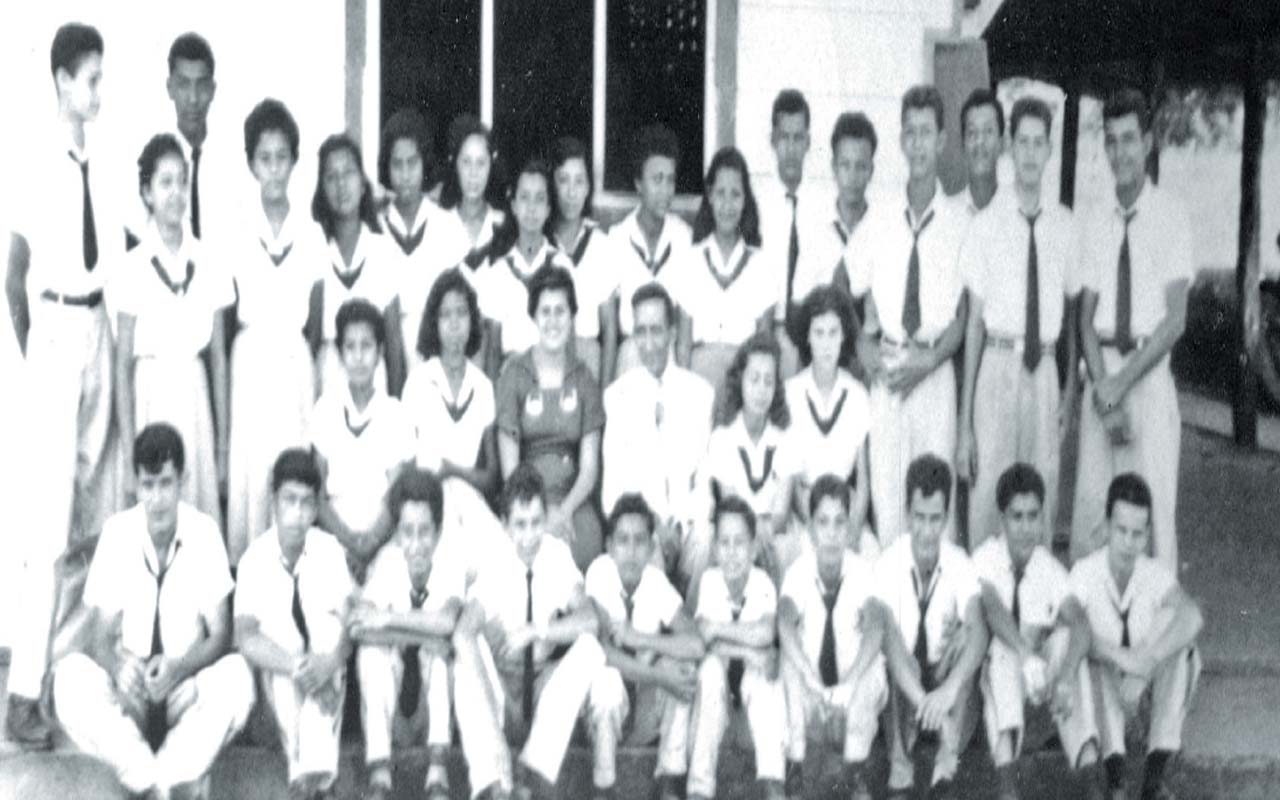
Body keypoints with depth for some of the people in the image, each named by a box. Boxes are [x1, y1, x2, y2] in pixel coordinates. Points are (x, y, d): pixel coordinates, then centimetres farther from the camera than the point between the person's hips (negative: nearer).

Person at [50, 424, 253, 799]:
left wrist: (178, 668, -28)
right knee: (70, 674, -29)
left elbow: (220, 635, -8)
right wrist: (119, 666, -31)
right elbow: (102, 637, -8)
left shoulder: (204, 532, -10)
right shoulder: (117, 532, -9)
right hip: (130, 684, 1)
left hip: (187, 683, -1)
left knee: (235, 675, -31)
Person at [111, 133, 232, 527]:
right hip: (151, 396, -3)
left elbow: (219, 358, 8)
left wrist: (223, 442, 6)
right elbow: (122, 366, -3)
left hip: (195, 396, 3)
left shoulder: (207, 265, 4)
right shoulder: (134, 267, -5)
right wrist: (129, 450, -7)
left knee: (202, 511, 3)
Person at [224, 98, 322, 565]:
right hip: (249, 359, -2)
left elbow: (317, 318, 10)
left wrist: (318, 383, 3)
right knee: (246, 475, -3)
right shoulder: (235, 232, 1)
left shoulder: (310, 236, 7)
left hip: (297, 363, 2)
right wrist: (219, 402, -1)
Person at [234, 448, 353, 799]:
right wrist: (294, 665, -36)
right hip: (277, 671, -1)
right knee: (285, 673, -34)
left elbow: (349, 624, -16)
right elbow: (246, 638, -20)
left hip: (324, 670, 1)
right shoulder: (255, 557, -11)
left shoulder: (330, 550, -10)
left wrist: (330, 662, -38)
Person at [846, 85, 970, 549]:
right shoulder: (879, 219, 7)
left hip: (936, 371, -2)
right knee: (884, 485, 1)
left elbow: (964, 311, 0)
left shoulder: (959, 222, -1)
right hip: (885, 370, 2)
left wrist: (929, 359, -10)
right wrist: (863, 342, -4)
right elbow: (860, 296, 12)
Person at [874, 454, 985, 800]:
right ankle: (900, 767, -31)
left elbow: (978, 632, -27)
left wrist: (949, 690, -45)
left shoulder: (959, 564, -11)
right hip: (903, 681, -2)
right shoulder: (889, 563, -16)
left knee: (963, 636, -28)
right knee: (901, 662, -34)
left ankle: (947, 762, -33)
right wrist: (922, 700, -45)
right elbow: (889, 638, -29)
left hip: (944, 675, 2)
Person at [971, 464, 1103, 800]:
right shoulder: (986, 559, -10)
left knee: (1066, 637, -27)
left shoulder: (1050, 568, -3)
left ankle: (1090, 770, -38)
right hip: (997, 673, -2)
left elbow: (1079, 622, -20)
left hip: (1044, 680, 2)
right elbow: (992, 610, -30)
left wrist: (1067, 677, -39)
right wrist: (1027, 657, -48)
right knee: (1004, 648, -34)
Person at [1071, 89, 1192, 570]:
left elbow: (1175, 320, -6)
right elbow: (1086, 316, 7)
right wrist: (1101, 385, -8)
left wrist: (1123, 381, -11)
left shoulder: (1170, 218, -2)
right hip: (1102, 373, 3)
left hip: (1149, 372, -3)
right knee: (1089, 507, 2)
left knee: (1153, 506, -4)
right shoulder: (1094, 223, 10)